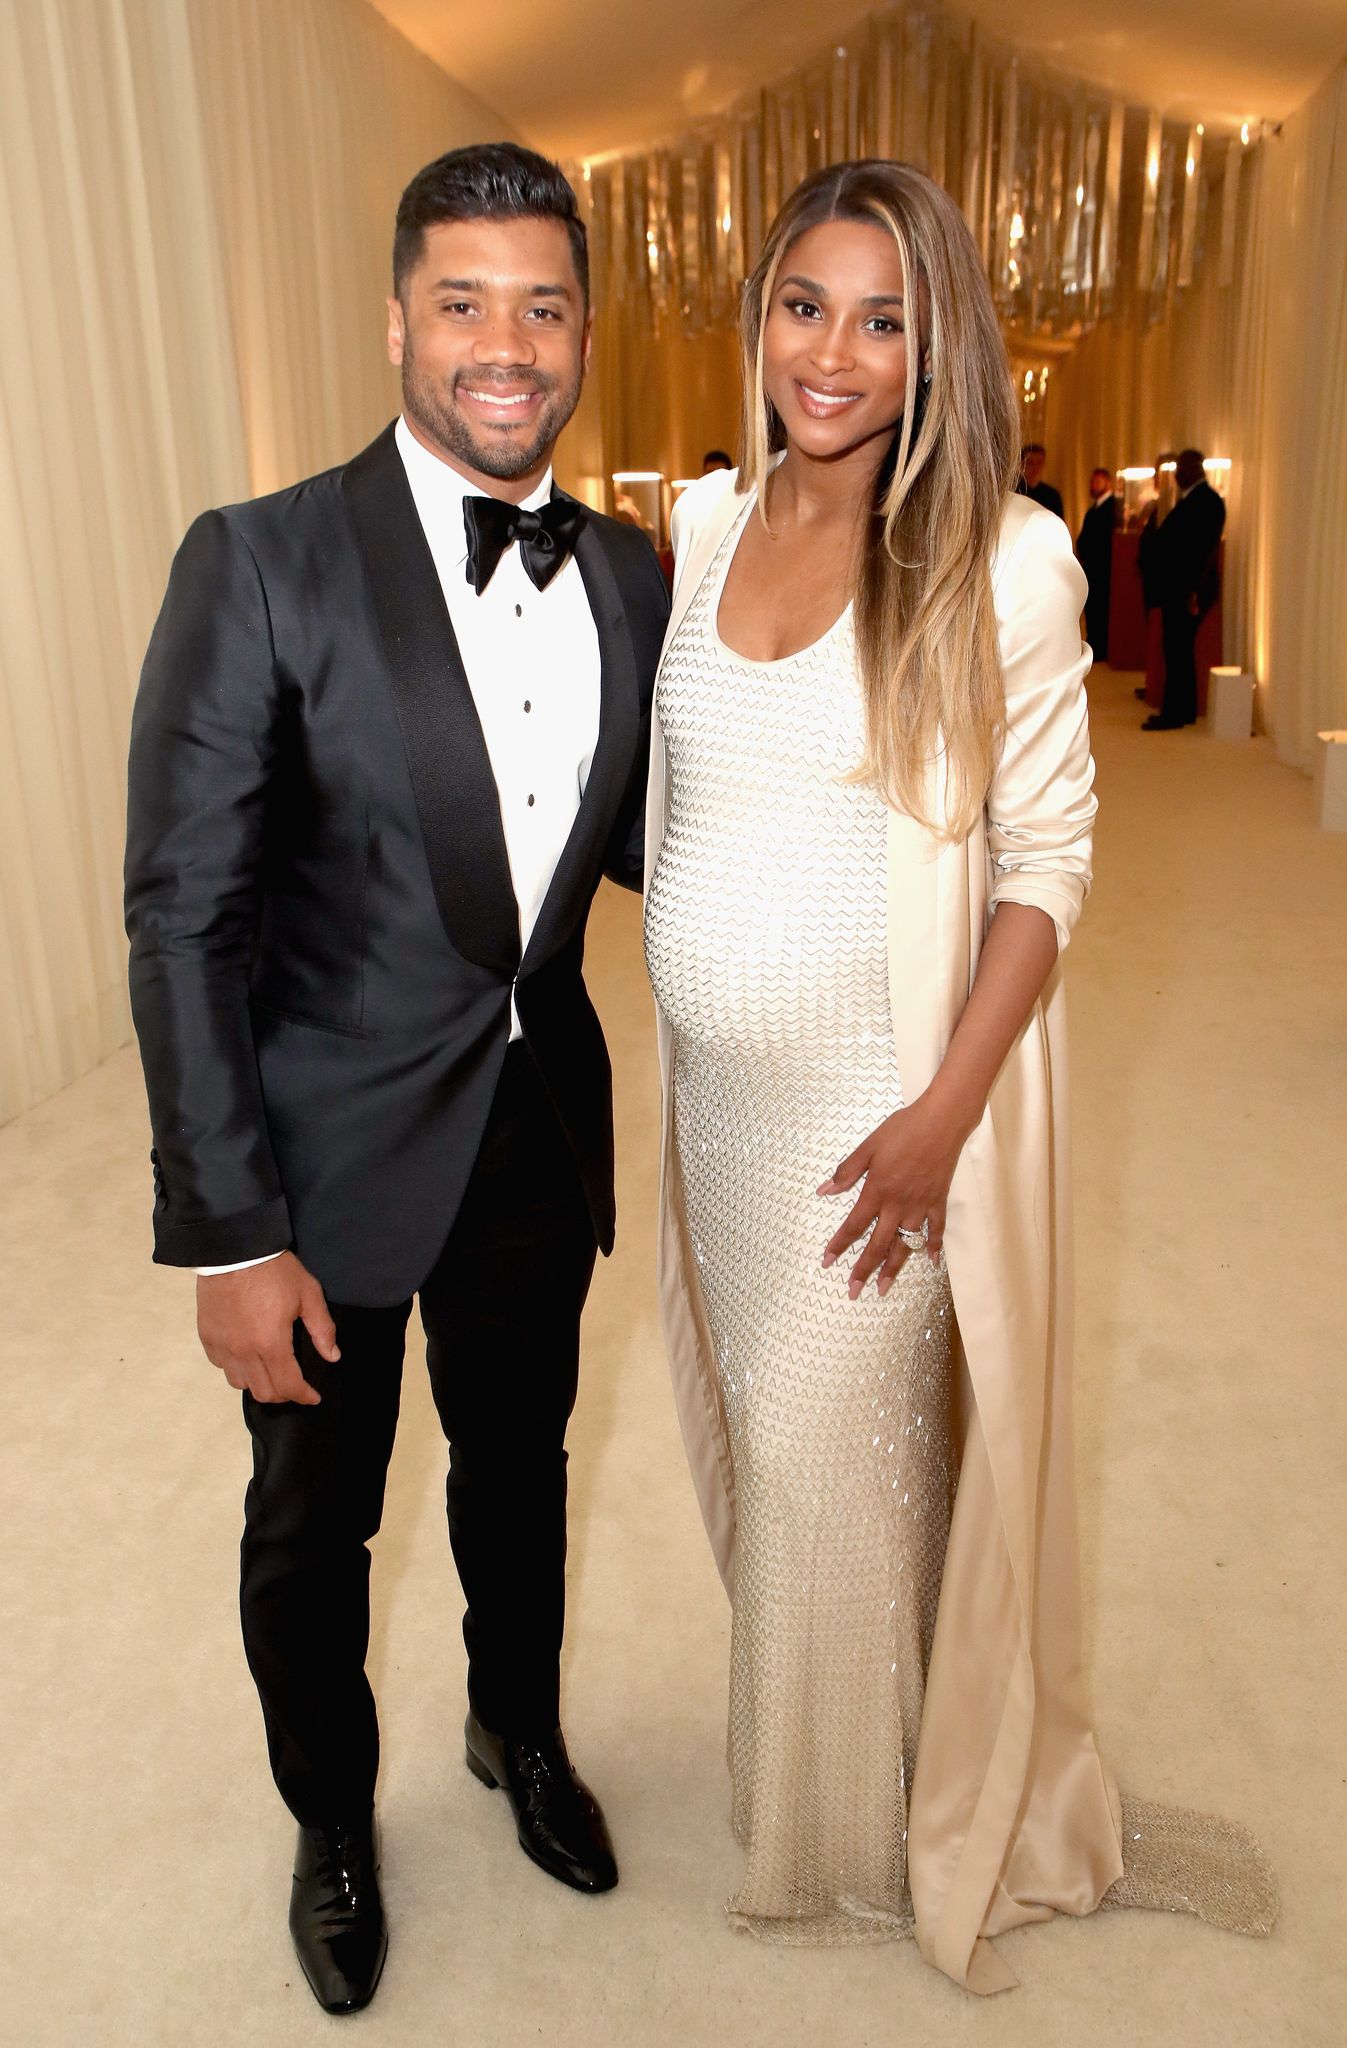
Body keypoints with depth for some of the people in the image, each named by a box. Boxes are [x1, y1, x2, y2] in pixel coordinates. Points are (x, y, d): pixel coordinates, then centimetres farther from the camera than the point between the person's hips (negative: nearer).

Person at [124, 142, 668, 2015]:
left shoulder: (629, 576, 0)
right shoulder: (263, 566, -16)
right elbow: (184, 919, -16)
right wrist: (227, 1235, -17)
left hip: (541, 1133, 4)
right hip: (337, 1149, -4)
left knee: (519, 1466, 24)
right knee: (313, 1525, 17)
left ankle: (521, 1731, 54)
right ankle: (333, 1824, 46)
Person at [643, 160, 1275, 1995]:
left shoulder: (1001, 564, -12)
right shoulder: (701, 529, 3)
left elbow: (1047, 861, -11)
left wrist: (943, 1119, -16)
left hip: (879, 1101, -5)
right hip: (712, 1085, 5)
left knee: (841, 1459, 9)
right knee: (759, 1443, 20)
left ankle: (863, 1840, 38)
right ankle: (801, 1758, 48)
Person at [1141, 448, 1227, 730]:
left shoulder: (1206, 500, -13)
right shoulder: (1190, 498, 17)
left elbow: (1208, 548, -20)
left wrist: (1193, 591, -24)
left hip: (1187, 590, -10)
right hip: (1177, 589, 10)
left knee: (1178, 650, -8)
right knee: (1180, 650, 14)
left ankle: (1174, 713, -5)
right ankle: (1184, 709, 21)